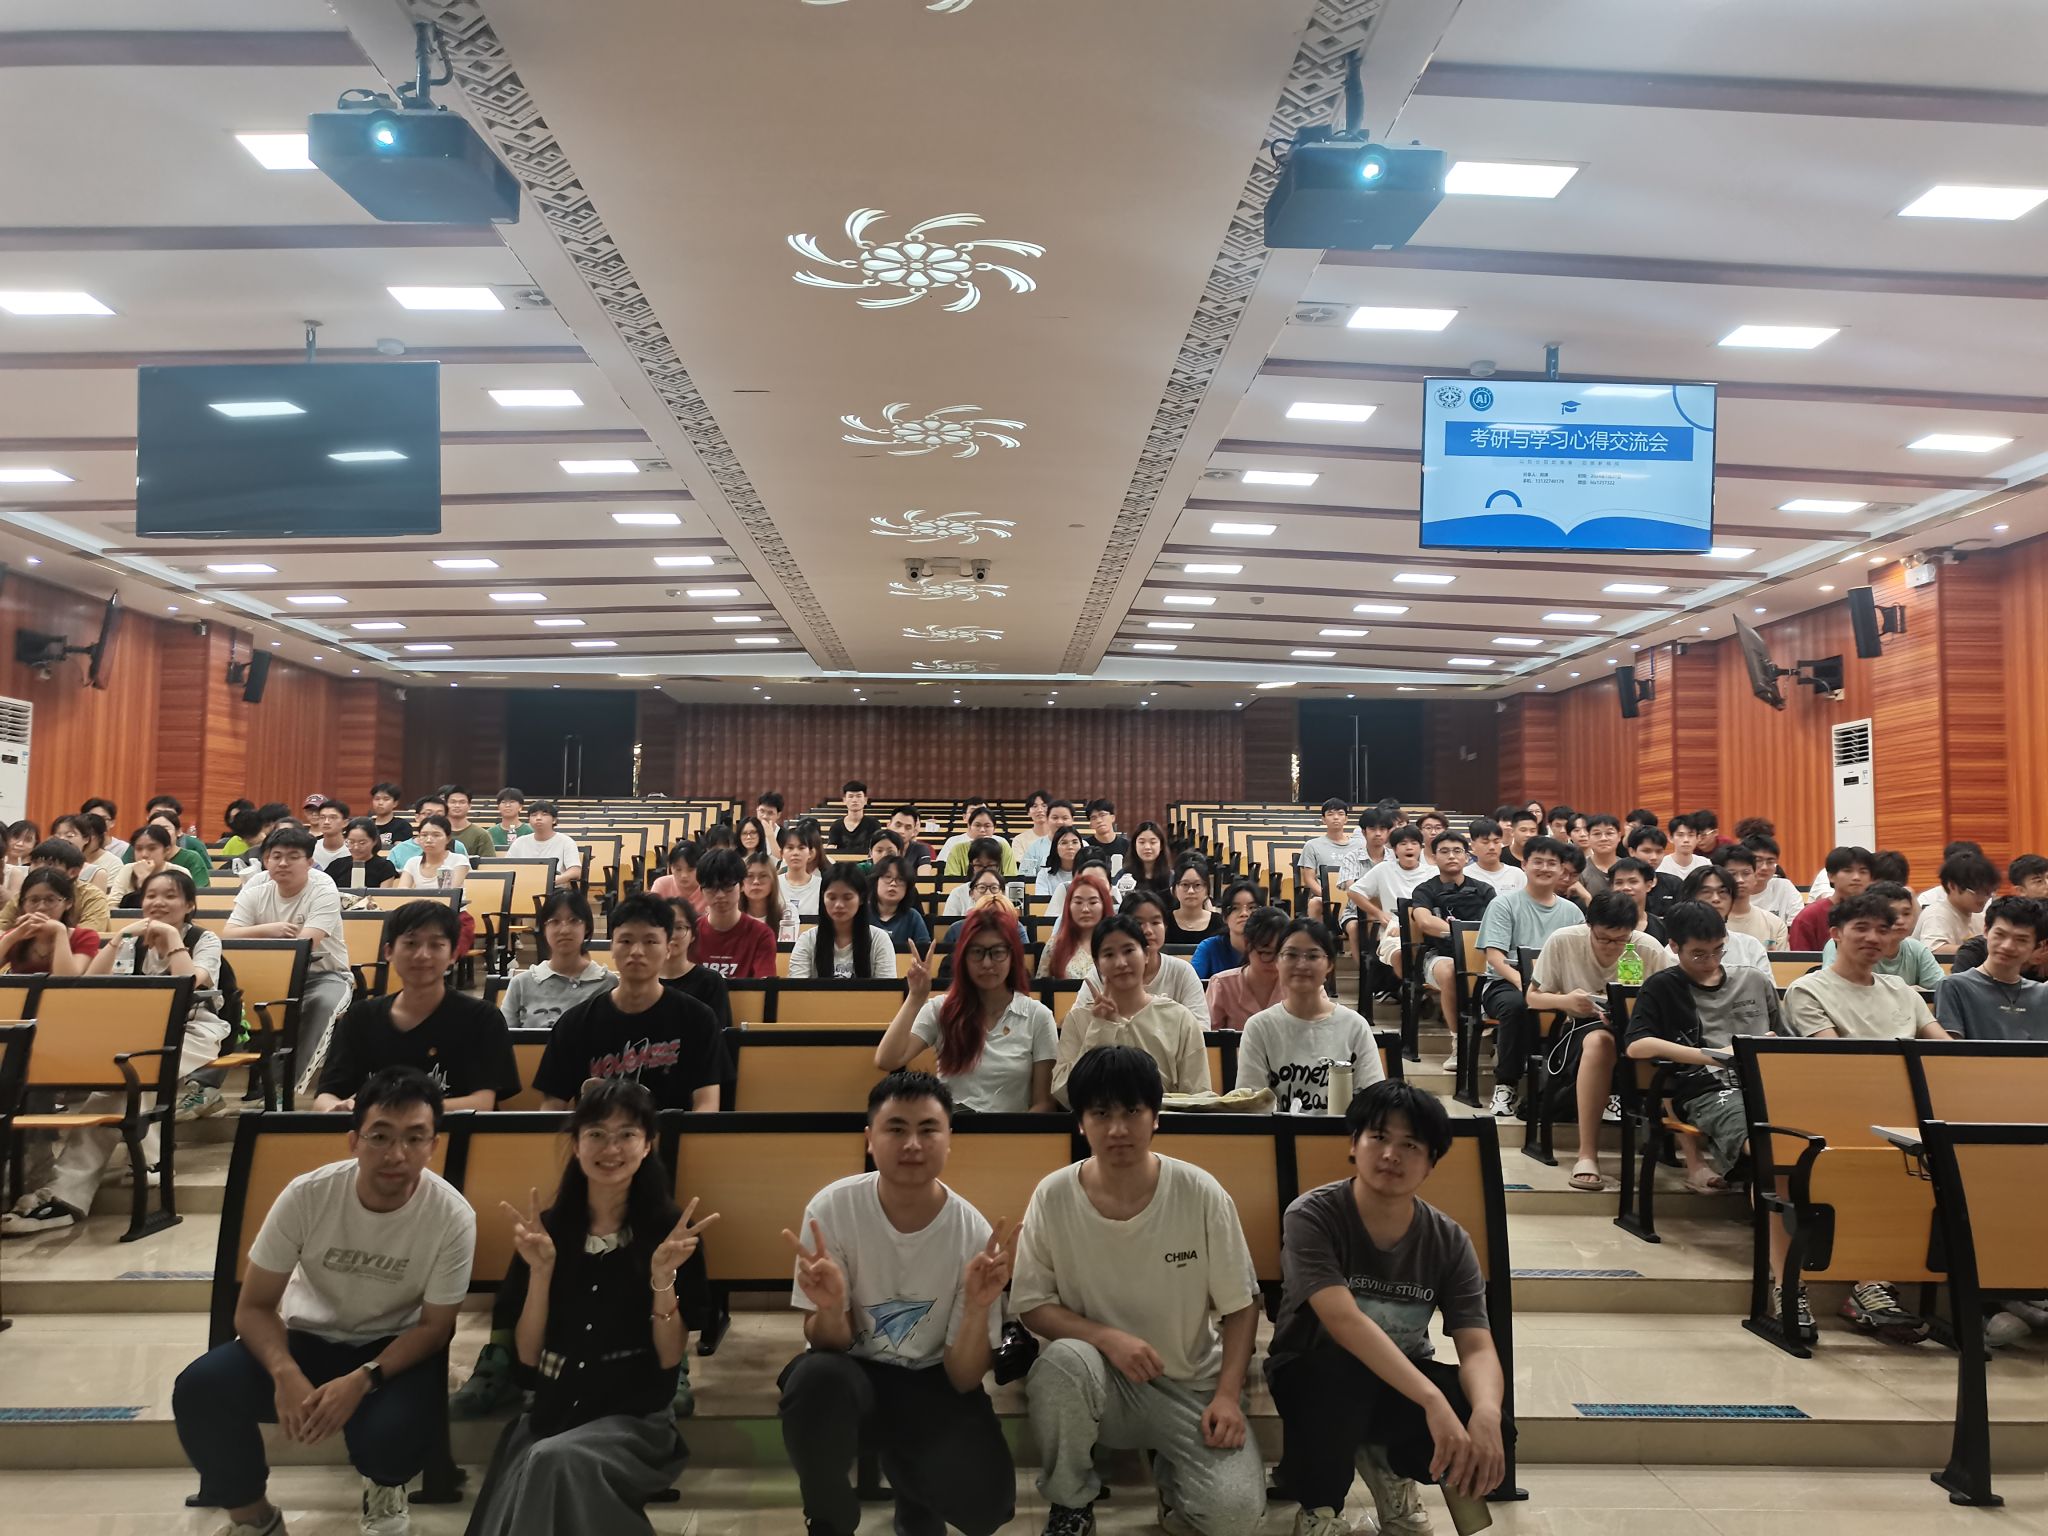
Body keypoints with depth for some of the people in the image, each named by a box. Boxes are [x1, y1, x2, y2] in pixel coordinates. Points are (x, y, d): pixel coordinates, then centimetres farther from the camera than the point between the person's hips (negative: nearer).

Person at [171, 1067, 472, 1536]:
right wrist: (286, 1372, -33)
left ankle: (384, 1488, 9)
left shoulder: (453, 1217, -23)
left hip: (395, 1348, -1)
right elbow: (254, 1307, -12)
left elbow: (433, 1327, -12)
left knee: (391, 1434, -33)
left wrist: (362, 1380, -30)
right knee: (200, 1389, -26)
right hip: (306, 1335, 2)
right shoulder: (306, 1195, -21)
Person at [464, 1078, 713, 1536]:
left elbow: (670, 1358, -4)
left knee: (555, 1461, -33)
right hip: (551, 1412, 2)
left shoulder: (672, 1230, -3)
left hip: (636, 1419, -2)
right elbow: (527, 1356, 2)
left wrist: (663, 1278, -19)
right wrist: (541, 1271, -12)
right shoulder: (547, 1228, 4)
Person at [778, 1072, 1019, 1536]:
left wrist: (978, 1308, -32)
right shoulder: (832, 1208, -17)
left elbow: (963, 1379, -13)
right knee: (816, 1378, -35)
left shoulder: (974, 1233, -16)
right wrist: (830, 1308, -35)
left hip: (932, 1382, 1)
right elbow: (829, 1344, -11)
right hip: (851, 1371, 0)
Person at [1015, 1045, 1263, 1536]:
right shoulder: (1053, 1197, -13)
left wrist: (1227, 1395, -15)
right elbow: (1032, 1305, -6)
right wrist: (1107, 1338, -22)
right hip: (1102, 1379, 0)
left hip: (1192, 1383, 0)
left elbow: (1241, 1305, -4)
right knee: (1063, 1360, -34)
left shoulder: (1201, 1194, -14)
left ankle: (1172, 1471, 15)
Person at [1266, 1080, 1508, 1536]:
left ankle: (1389, 1465, 9)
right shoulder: (1312, 1215, -22)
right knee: (1342, 1371, -39)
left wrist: (1486, 1413, -42)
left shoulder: (1449, 1240, -9)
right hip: (1311, 1372, -3)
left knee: (1488, 1429, -26)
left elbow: (1477, 1347, -18)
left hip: (1403, 1376, 4)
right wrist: (1434, 1402, -46)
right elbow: (1343, 1320, -34)